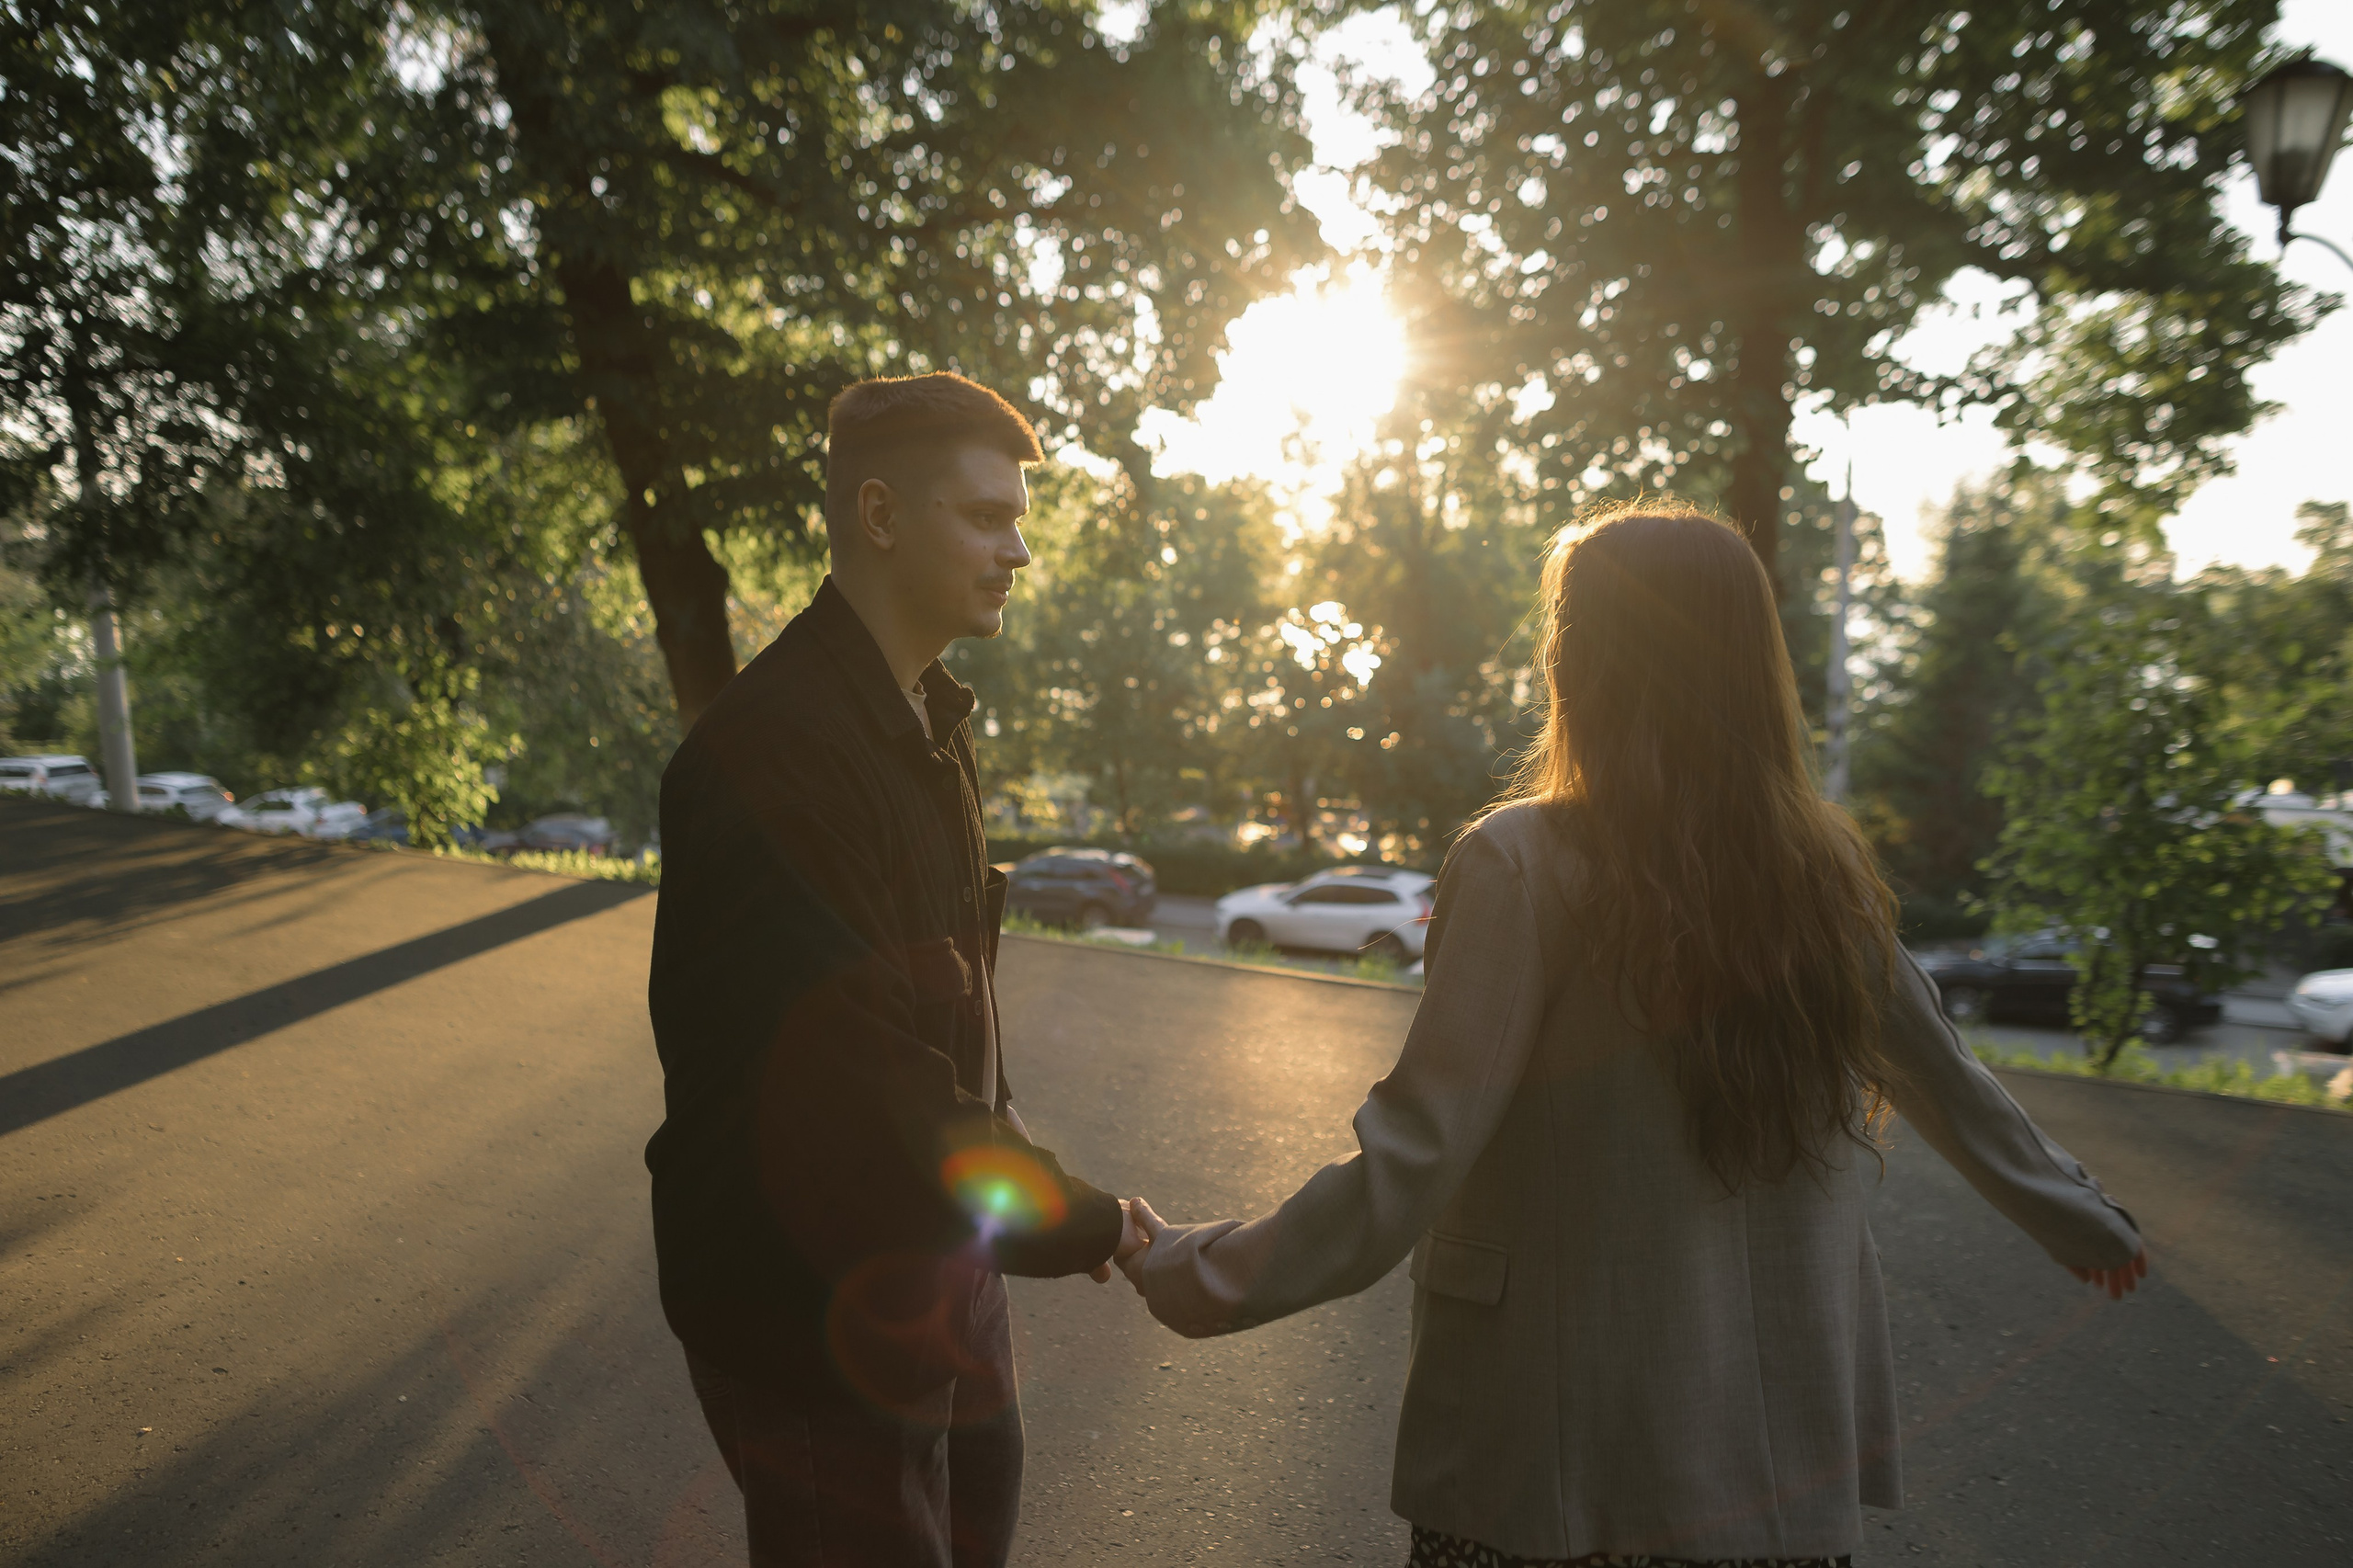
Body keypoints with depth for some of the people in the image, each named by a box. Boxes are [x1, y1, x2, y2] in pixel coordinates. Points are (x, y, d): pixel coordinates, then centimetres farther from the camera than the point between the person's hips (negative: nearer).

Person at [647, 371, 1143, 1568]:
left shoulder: (926, 726, 8)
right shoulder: (773, 745, -25)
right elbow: (849, 1065, -30)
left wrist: (1025, 1194, 10)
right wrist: (1072, 1219, -23)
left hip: (934, 1264, 9)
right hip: (812, 1302, -9)